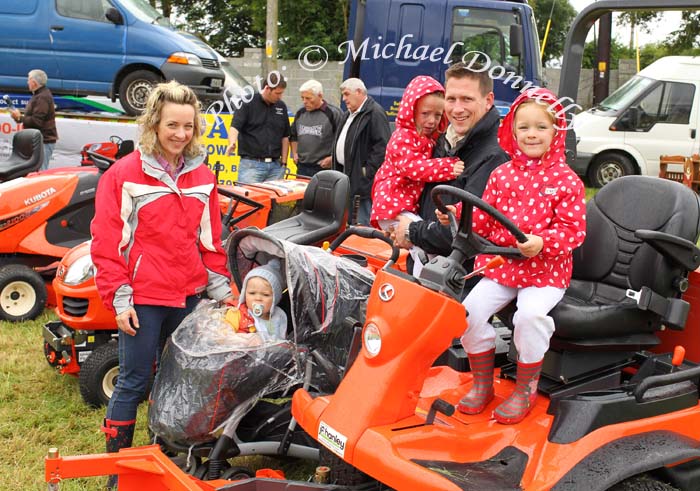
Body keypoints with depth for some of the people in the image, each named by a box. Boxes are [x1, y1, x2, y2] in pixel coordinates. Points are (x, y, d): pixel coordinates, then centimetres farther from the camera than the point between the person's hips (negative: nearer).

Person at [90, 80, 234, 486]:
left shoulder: (202, 177, 6)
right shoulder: (124, 174, -8)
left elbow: (210, 239, 13)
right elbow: (107, 242, -8)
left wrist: (221, 288, 9)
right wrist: (119, 298, -11)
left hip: (189, 296, 5)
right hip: (142, 298, -4)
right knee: (134, 383, 3)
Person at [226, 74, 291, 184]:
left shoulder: (281, 106, 12)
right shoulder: (248, 103, -3)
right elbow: (235, 127, -10)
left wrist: (284, 162, 11)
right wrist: (232, 143, -31)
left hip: (275, 166, 4)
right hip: (251, 164, -4)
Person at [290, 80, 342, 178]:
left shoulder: (333, 113, -5)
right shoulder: (300, 113, 13)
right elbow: (293, 136, 28)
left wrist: (332, 158, -11)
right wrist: (294, 153, 15)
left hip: (323, 168, -6)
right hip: (302, 167, 6)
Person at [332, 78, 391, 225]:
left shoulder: (375, 113, -11)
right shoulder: (348, 115, 21)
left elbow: (383, 145, -19)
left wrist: (368, 171, -20)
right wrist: (338, 169, 18)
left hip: (362, 179, -10)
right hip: (346, 176, 10)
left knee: (363, 223, -9)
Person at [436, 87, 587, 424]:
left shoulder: (566, 180, -4)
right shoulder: (501, 175, 9)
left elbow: (573, 229, -9)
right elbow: (484, 219, 11)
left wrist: (542, 242, -27)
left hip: (546, 270, -4)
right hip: (500, 265, 4)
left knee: (530, 314, -29)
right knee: (471, 309, -16)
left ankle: (525, 390, -5)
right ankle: (482, 383, 6)